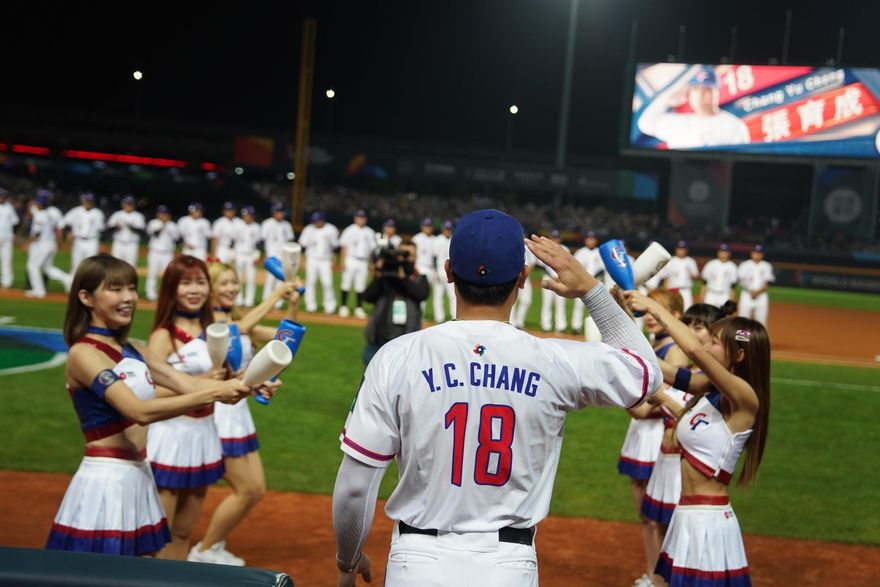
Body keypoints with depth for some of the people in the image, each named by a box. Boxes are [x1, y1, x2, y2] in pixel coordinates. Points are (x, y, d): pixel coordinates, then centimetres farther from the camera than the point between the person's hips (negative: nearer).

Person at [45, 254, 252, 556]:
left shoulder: (134, 350, 11)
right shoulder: (83, 354, -14)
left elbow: (189, 385, 2)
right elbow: (141, 411, -25)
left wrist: (242, 385, -15)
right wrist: (213, 394, -31)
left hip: (139, 475, 8)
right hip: (105, 479, -8)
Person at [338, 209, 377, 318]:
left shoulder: (370, 232, 11)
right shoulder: (349, 230, 1)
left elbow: (372, 248, 11)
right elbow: (343, 246, -1)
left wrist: (372, 264, 4)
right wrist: (342, 261, -9)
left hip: (364, 262, 3)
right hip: (351, 260, -3)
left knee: (360, 287, 3)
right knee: (346, 284, -2)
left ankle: (359, 308, 9)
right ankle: (343, 307, 6)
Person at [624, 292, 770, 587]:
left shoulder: (745, 399, -17)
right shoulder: (707, 388, 5)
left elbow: (695, 350, -31)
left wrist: (654, 307, -22)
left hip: (708, 521, -8)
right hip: (686, 516, 8)